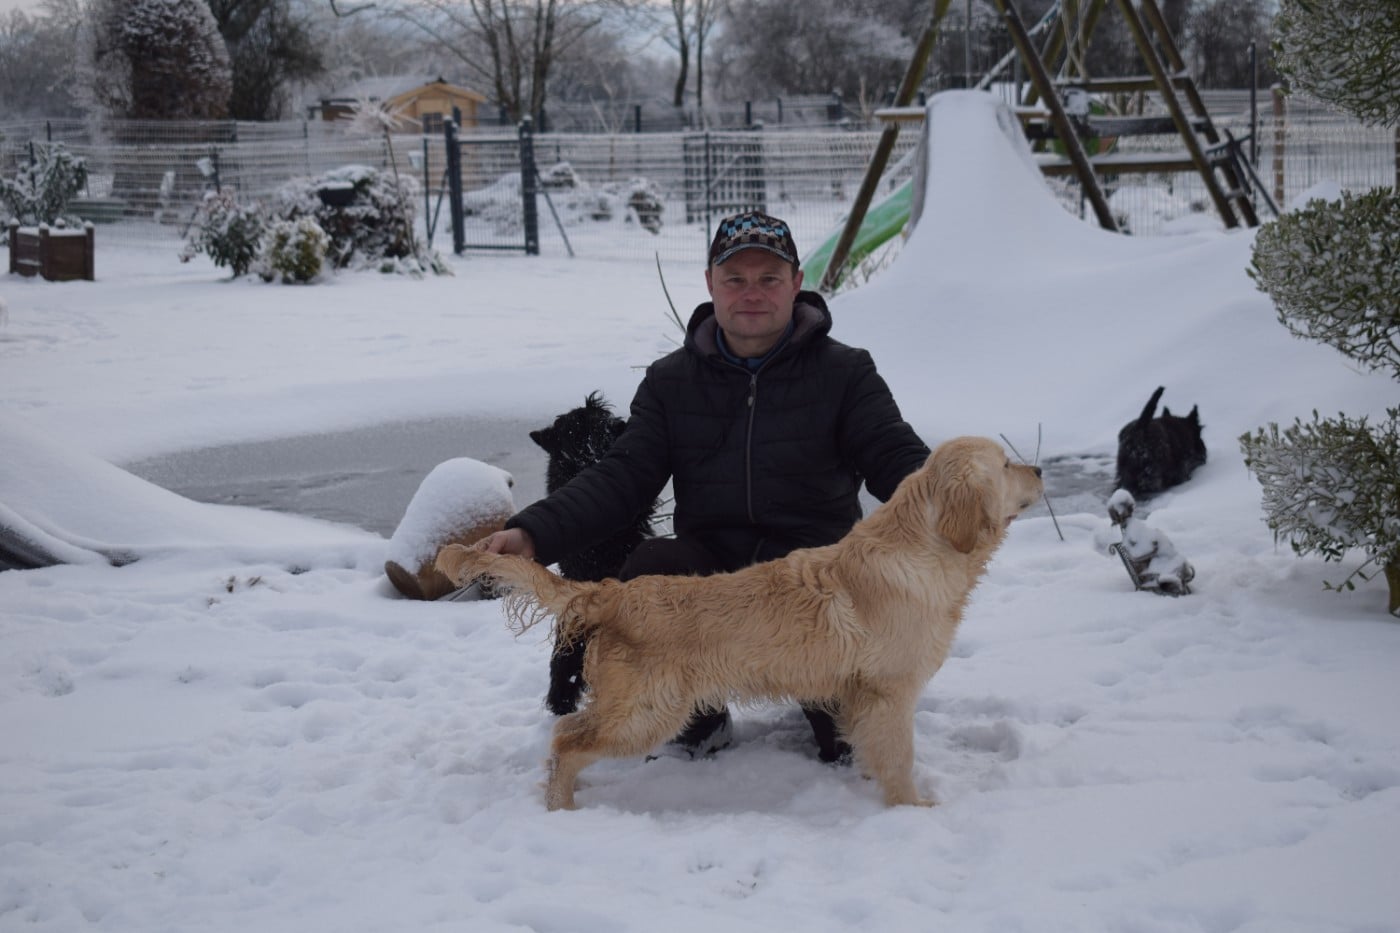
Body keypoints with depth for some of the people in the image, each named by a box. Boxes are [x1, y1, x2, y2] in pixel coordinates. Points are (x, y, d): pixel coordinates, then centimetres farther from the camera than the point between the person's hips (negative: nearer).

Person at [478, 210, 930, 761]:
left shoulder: (844, 372, 5)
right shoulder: (671, 381, 10)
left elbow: (898, 462, -3)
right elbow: (620, 478, 3)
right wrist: (533, 534, -14)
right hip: (709, 567, 2)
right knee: (648, 571, -31)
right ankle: (701, 721, 0)